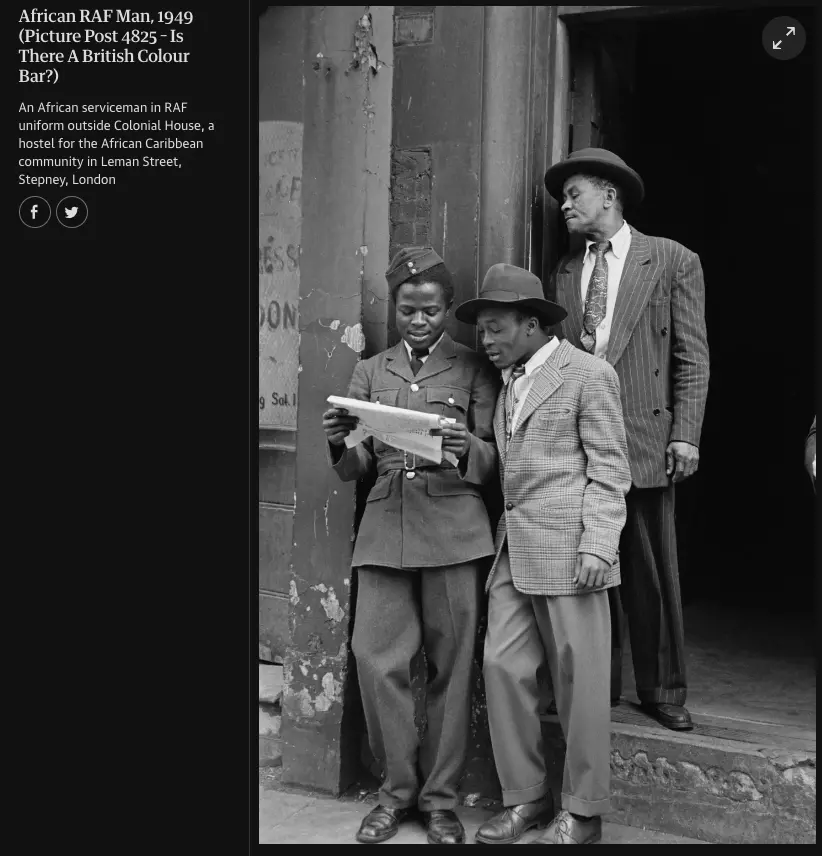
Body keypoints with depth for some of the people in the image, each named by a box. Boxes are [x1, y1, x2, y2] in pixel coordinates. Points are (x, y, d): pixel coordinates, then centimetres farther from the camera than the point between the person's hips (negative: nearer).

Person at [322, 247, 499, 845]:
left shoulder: (474, 370, 8)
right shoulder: (371, 371, 16)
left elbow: (493, 461, 4)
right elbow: (358, 468, 13)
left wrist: (466, 449, -19)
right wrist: (340, 443, -9)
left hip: (453, 529, -2)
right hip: (385, 527, 2)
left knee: (451, 666, 1)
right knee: (378, 661, -3)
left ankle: (441, 796, 15)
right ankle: (398, 789, 15)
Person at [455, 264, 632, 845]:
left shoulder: (589, 375, -4)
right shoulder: (510, 382, 18)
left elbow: (610, 470, -7)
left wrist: (598, 546, -14)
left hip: (568, 546, -7)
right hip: (514, 550, 7)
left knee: (578, 678, 1)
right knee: (503, 666, 3)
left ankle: (583, 812, 14)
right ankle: (525, 797, 16)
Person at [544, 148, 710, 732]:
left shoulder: (673, 262, 4)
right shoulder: (564, 274, 15)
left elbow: (693, 357, 0)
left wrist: (685, 436, -7)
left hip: (645, 437, -3)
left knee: (653, 571, 3)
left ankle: (663, 690, 15)